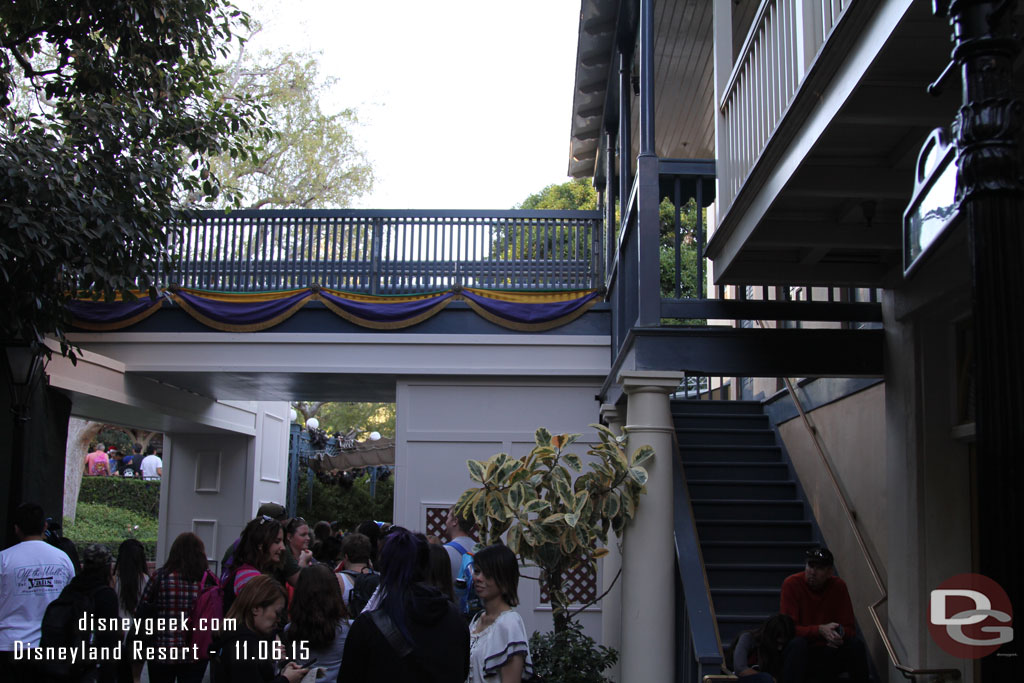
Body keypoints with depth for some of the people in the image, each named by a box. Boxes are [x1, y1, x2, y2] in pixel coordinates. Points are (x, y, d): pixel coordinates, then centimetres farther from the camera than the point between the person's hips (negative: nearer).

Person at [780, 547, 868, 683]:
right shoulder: (791, 584, -11)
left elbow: (850, 630, 1)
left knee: (857, 645, -23)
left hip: (830, 654, 3)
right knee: (798, 643, -34)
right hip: (801, 654, -3)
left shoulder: (839, 586, -2)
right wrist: (820, 630, -29)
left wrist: (840, 634, -23)